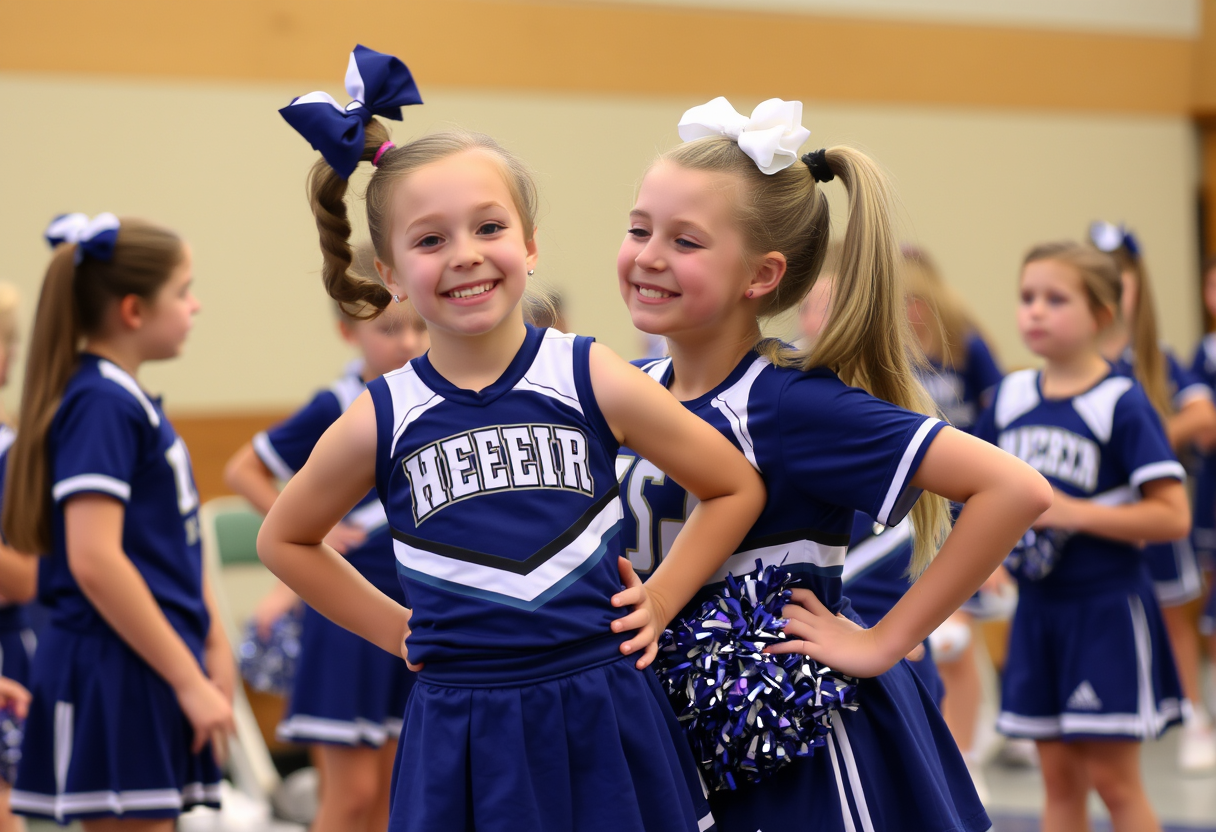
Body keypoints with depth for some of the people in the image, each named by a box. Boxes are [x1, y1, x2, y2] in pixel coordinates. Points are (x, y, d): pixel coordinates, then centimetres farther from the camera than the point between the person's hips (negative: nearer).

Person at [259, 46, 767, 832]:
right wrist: (393, 629, 10)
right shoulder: (382, 420, 0)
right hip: (462, 740, 1)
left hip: (603, 726, 0)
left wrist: (660, 601, 3)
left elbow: (738, 488, 8)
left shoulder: (592, 380, -2)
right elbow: (285, 539, 17)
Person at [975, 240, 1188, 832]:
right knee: (1059, 778, 10)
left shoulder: (1122, 404, -11)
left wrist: (1073, 514, -20)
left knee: (1112, 778, -2)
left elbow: (1173, 516, -16)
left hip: (1107, 609, -5)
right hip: (1037, 606, 5)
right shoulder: (1011, 396, 5)